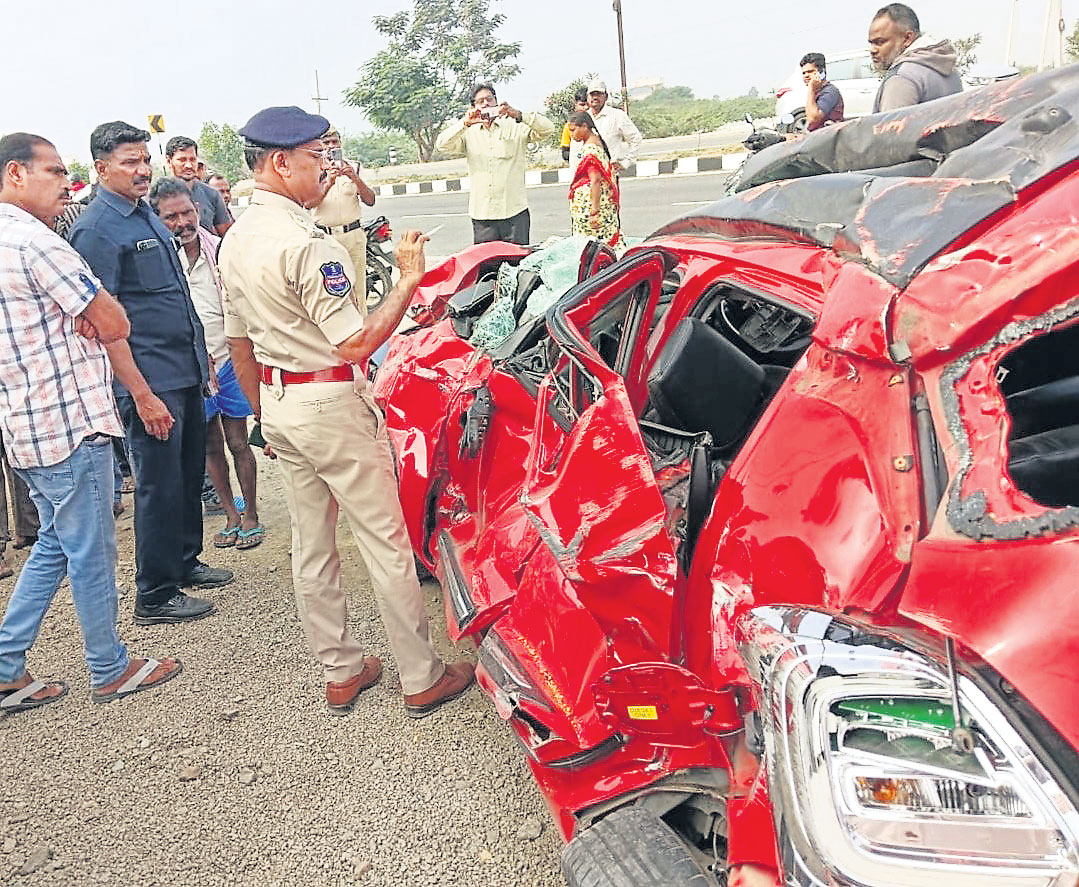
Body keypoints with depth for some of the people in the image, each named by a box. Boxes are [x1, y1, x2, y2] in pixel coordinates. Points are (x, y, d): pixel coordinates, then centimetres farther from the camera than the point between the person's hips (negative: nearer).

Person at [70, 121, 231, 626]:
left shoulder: (146, 213, 14)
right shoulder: (96, 230, -13)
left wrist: (201, 358, 20)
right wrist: (142, 395, -20)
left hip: (187, 372, 9)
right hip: (151, 381, -9)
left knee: (190, 474, 18)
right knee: (159, 486, -1)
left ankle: (186, 561, 35)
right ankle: (155, 597, 13)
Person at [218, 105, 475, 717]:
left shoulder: (235, 242, 7)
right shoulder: (308, 245, -21)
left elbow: (240, 345, 14)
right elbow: (355, 345, -24)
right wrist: (409, 280, -18)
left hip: (279, 403, 9)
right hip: (332, 404, -9)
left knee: (311, 545, 15)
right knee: (385, 541, 2)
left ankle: (341, 672, 28)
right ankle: (423, 679, 13)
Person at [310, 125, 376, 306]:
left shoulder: (353, 167, 12)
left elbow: (370, 201, 4)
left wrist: (355, 178, -12)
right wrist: (328, 183, -22)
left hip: (353, 235, 1)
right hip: (323, 236, -1)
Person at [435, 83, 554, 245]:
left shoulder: (515, 127, 8)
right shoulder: (469, 133, 11)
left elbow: (547, 129, -3)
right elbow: (441, 145, -2)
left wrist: (519, 115, -17)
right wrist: (464, 123, -16)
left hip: (515, 213, -1)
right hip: (482, 215, 1)